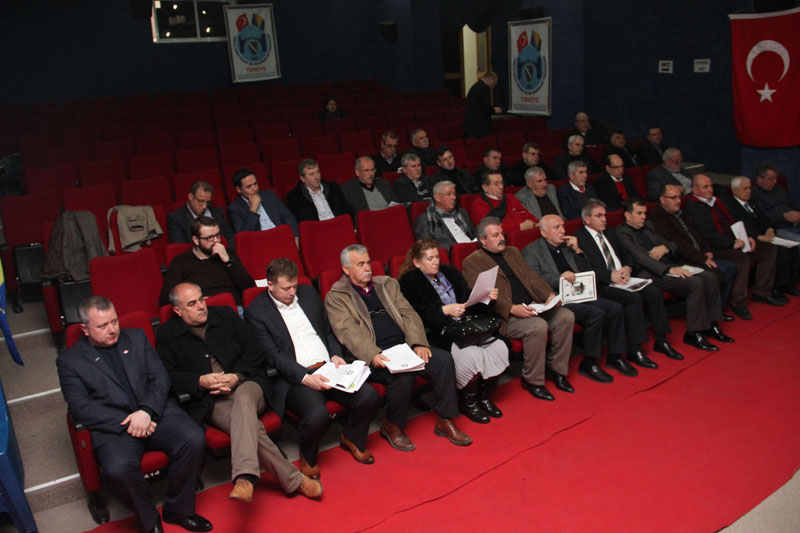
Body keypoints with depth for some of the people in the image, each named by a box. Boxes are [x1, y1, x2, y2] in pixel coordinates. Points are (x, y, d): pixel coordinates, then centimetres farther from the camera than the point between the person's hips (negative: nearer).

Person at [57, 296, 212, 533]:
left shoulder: (136, 338, 17)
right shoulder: (69, 361, 8)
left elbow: (161, 377, 8)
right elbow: (81, 408, -4)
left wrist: (146, 411, -11)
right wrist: (127, 423, -14)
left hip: (155, 412, 3)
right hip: (114, 426, -2)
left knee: (194, 439, -25)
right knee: (118, 469, -33)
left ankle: (178, 509, -2)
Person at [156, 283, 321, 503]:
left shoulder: (225, 314, 15)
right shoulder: (166, 335, 10)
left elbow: (254, 352, 11)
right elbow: (168, 376, 2)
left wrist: (236, 376, -7)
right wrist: (200, 381, -14)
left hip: (246, 384, 1)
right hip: (210, 400, -1)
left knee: (242, 399, -37)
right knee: (249, 425, -30)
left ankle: (244, 477, -51)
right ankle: (293, 479, -24)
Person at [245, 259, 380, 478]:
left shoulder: (308, 293, 16)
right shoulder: (256, 312, -2)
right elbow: (272, 355, -10)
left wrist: (335, 355, 3)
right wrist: (305, 377, -22)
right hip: (294, 377, -5)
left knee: (369, 396, -18)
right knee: (317, 414, -33)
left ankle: (352, 438, 14)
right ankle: (308, 457, 2)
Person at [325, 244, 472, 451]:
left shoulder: (388, 284, 21)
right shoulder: (336, 297, 5)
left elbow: (408, 315, 12)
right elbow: (348, 332, -10)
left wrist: (418, 344, -7)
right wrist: (373, 355, -27)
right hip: (374, 356, -5)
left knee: (444, 359, -18)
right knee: (402, 375, -32)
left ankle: (445, 421, -4)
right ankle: (392, 426, -4)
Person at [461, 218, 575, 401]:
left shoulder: (512, 252, 22)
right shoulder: (472, 262, -3)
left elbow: (531, 277, 18)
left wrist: (549, 295, -1)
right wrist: (512, 308, -24)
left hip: (530, 306, 7)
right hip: (504, 316, -7)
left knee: (566, 316, -11)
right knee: (538, 326, -30)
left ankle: (556, 368, 4)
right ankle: (532, 380, -12)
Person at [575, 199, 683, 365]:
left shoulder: (609, 233, 21)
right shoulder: (579, 238, -6)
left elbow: (625, 255, 23)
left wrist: (627, 268, 0)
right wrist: (611, 275, -21)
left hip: (622, 279, 8)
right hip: (602, 286, -8)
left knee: (654, 292, -13)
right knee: (634, 298, -28)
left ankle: (661, 341, -2)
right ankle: (634, 350, -20)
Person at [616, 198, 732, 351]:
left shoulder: (648, 226, 22)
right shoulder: (622, 232, -5)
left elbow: (673, 245, 25)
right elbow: (639, 257, -19)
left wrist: (665, 248, -1)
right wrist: (668, 269, -26)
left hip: (669, 266, 8)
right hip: (650, 274, -8)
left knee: (710, 277, -9)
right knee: (696, 283, -25)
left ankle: (710, 324, 2)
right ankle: (693, 334, -16)